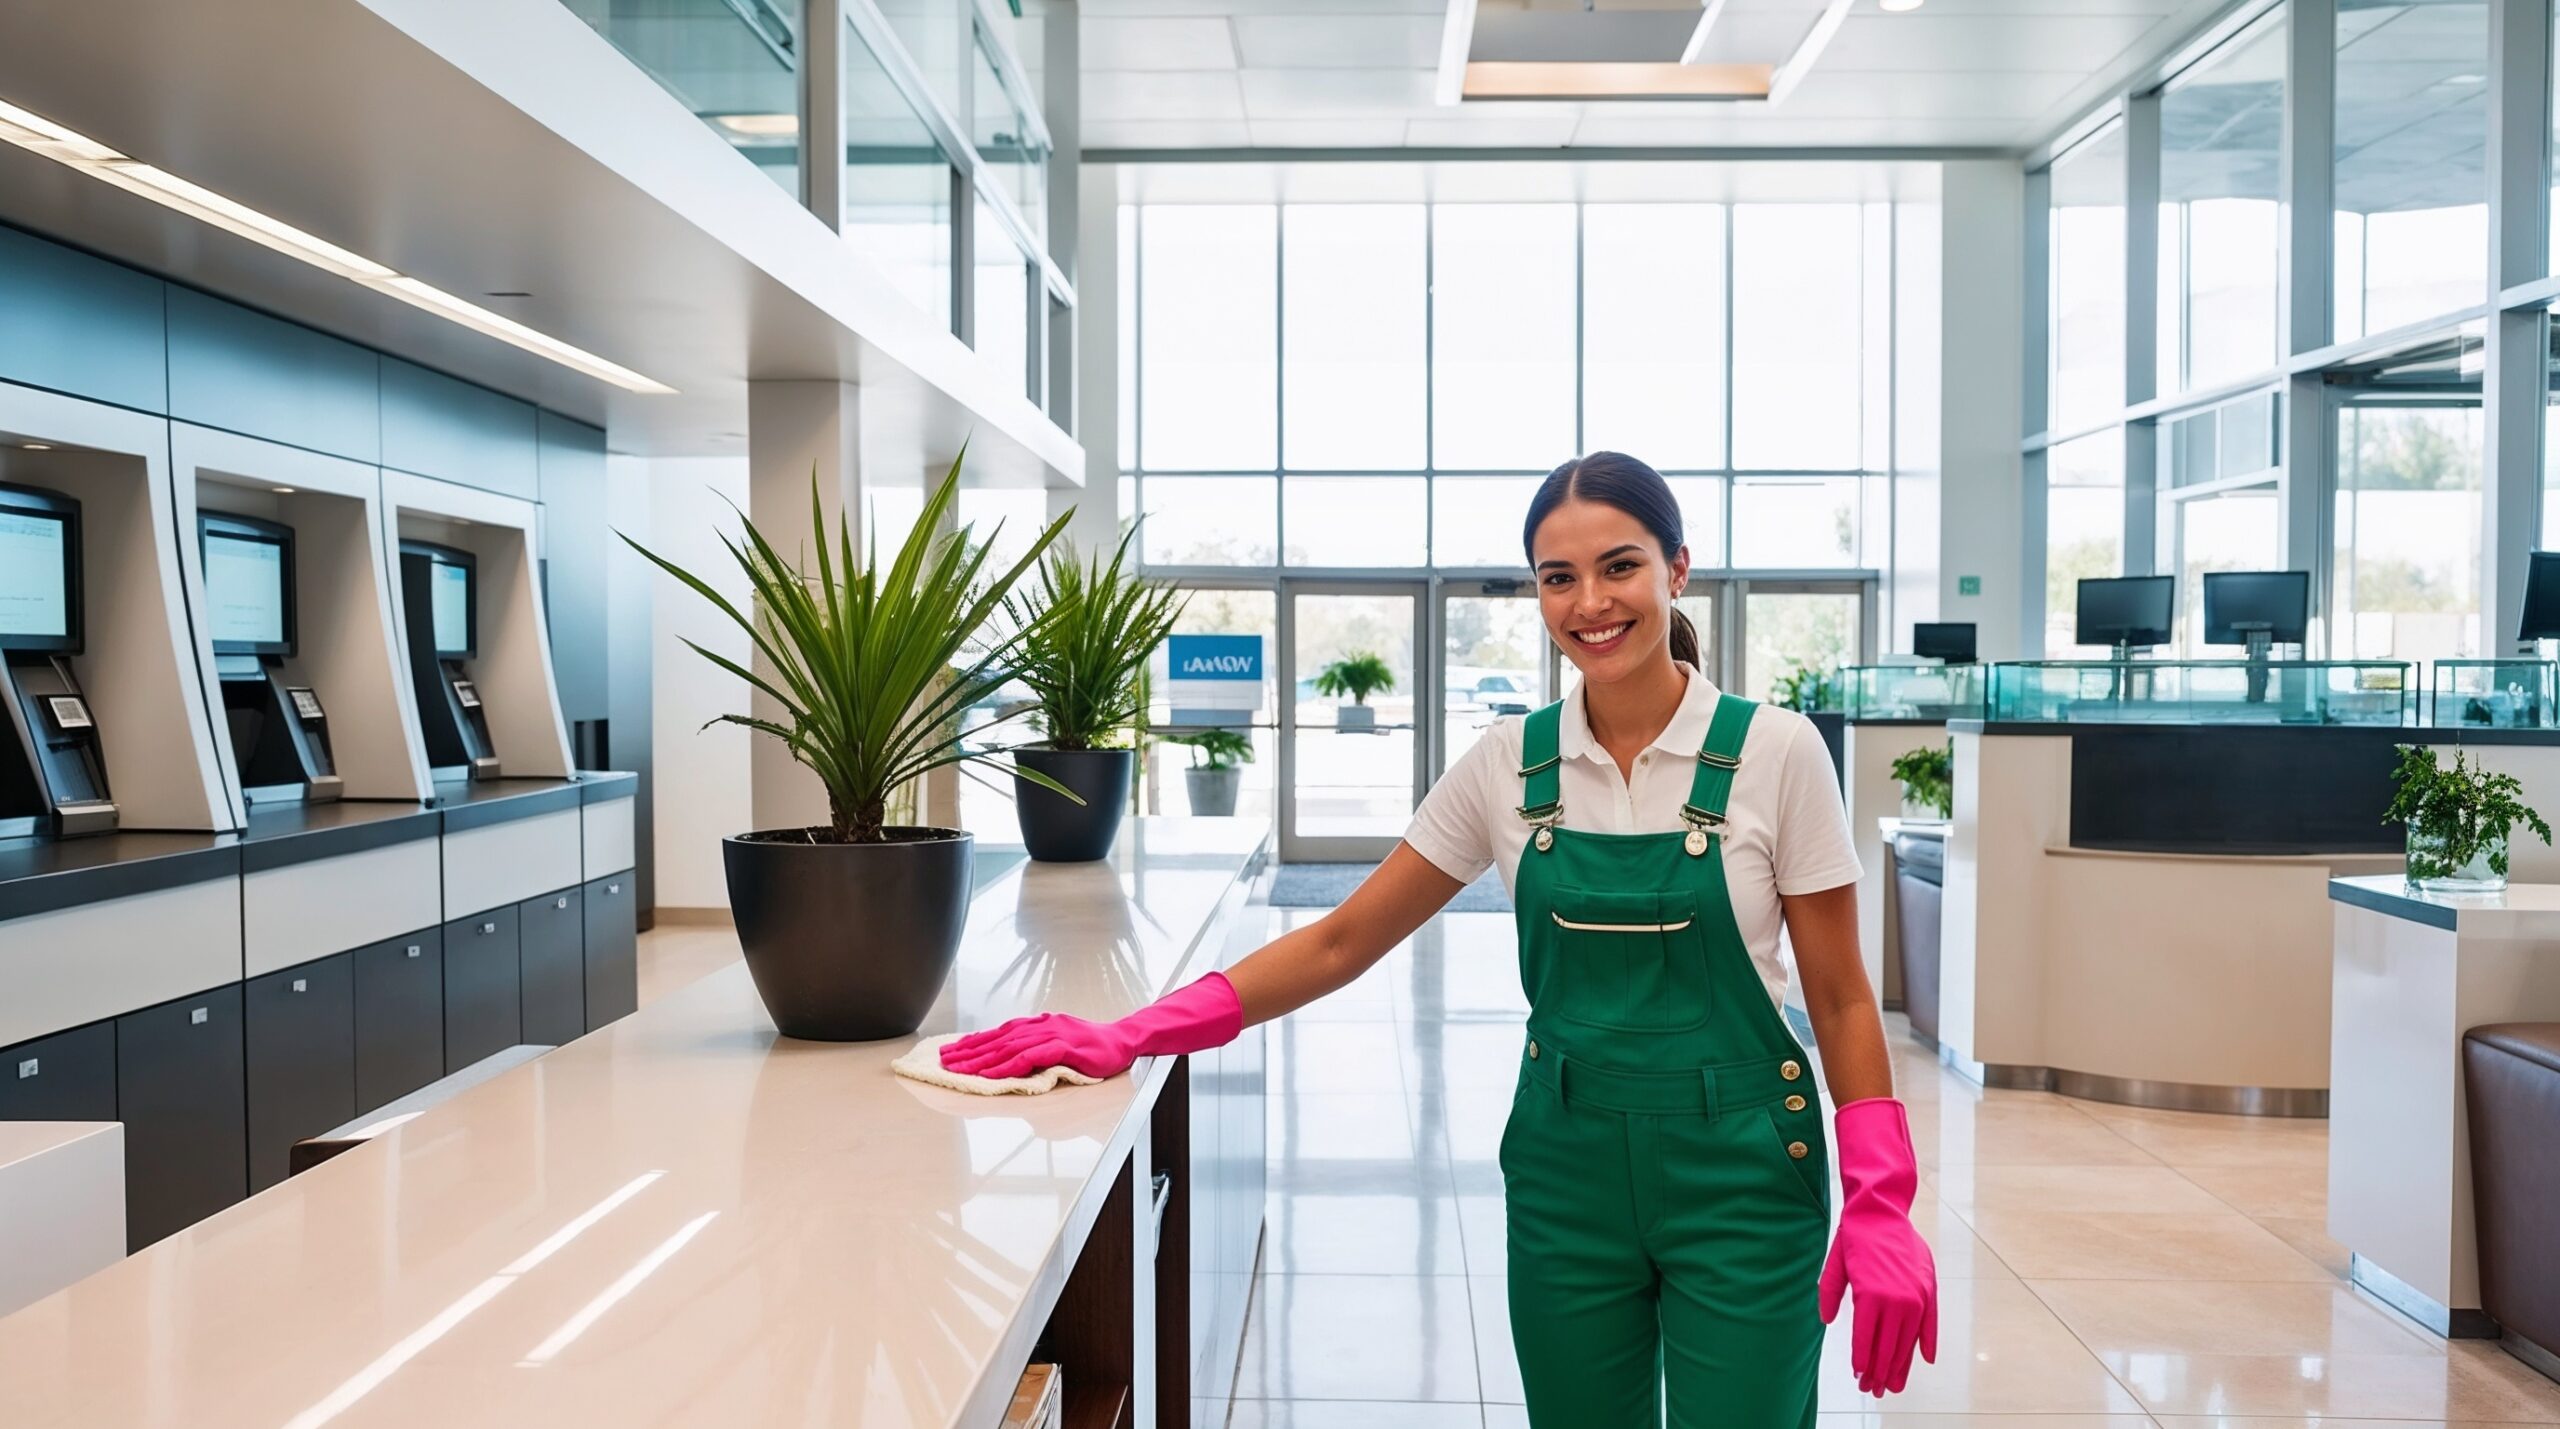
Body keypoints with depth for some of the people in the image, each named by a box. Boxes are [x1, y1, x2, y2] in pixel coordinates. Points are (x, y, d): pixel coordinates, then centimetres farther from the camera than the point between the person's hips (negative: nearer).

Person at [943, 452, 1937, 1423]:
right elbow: (1341, 942, -1)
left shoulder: (1774, 751, -9)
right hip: (1565, 1168, 2)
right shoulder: (1509, 764, -3)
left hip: (1739, 1173, -2)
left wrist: (1880, 1207, -10)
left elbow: (1839, 997, -2)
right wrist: (1132, 1037, -10)